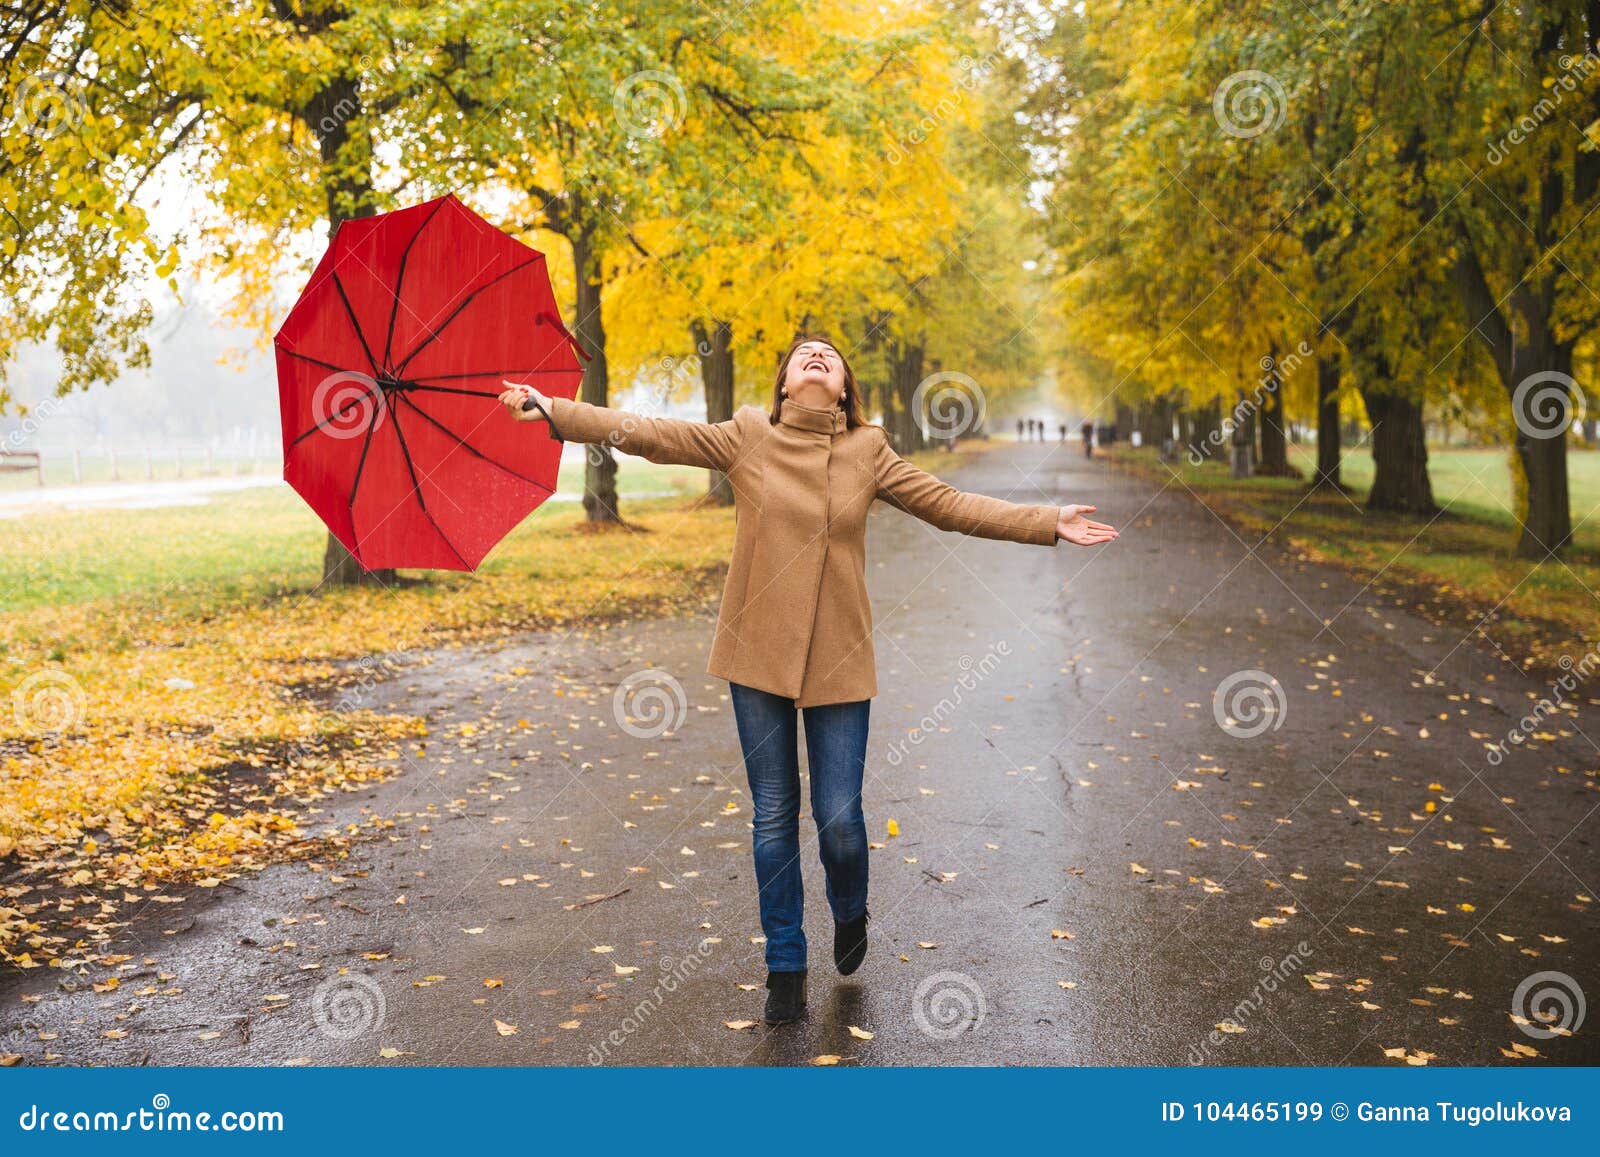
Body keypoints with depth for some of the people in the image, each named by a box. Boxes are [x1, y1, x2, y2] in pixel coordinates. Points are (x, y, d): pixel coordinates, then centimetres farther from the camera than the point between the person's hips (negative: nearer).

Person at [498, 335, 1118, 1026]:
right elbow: (649, 434, -2)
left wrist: (1049, 523, 1)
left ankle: (850, 916, 34)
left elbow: (946, 504, 6)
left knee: (839, 818, 0)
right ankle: (785, 968, 22)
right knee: (773, 818, 6)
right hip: (759, 656, 0)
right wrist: (553, 411, -9)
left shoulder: (868, 452, 4)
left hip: (839, 659, 0)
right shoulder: (746, 438, 0)